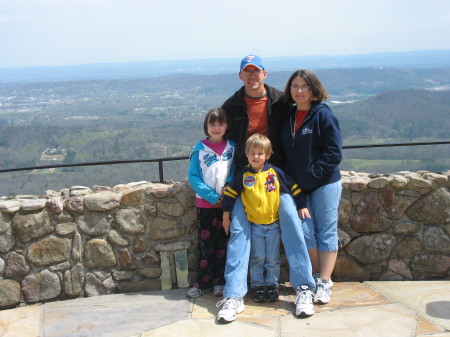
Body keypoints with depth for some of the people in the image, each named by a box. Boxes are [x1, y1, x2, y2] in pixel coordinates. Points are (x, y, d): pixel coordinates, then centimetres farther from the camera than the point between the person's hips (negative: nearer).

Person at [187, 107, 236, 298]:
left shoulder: (232, 147, 4)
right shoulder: (200, 149, 0)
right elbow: (193, 176, -4)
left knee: (223, 242, 6)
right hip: (205, 203, -1)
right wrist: (212, 196, -12)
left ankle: (220, 282, 16)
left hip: (227, 202, 1)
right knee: (205, 243, 3)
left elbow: (236, 170, 5)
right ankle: (203, 282, 11)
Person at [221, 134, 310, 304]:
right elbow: (230, 193, 4)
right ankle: (257, 286, 18)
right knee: (256, 259, 6)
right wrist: (226, 215, 4)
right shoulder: (243, 175, -3)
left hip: (273, 224, 0)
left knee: (273, 259, 8)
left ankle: (272, 285, 21)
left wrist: (302, 206, 0)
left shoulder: (275, 172, -4)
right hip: (254, 225, 0)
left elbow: (293, 188, 3)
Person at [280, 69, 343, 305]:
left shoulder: (323, 115, -9)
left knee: (326, 232, 1)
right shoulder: (287, 116, 9)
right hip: (297, 186, 5)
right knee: (305, 231, 3)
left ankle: (324, 282, 6)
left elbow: (334, 152, -13)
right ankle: (317, 275, 18)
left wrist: (312, 173, -16)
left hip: (325, 184, -5)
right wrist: (290, 176, 5)